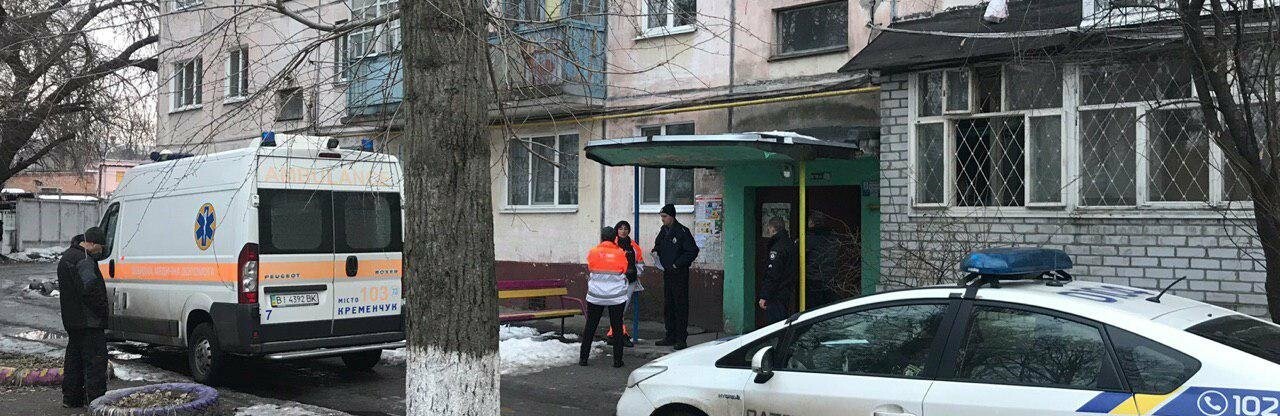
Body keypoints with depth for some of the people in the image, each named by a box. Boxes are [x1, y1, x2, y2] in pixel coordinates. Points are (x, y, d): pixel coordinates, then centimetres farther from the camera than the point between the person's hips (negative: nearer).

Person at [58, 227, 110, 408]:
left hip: (71, 319, 10)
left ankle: (71, 397, 23)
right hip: (88, 321, -10)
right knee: (96, 358, -8)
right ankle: (96, 400, -9)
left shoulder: (66, 257, 17)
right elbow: (90, 289, -25)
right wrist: (104, 310, -14)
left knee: (74, 357, 17)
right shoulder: (84, 260, -18)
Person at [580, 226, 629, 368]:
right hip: (616, 296, -1)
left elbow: (589, 268, 7)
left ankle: (583, 357, 12)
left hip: (595, 296, 1)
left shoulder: (593, 253, -4)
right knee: (617, 327, 7)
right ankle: (617, 360, 7)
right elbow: (625, 270, 1)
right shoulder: (620, 254, -7)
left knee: (590, 326, 10)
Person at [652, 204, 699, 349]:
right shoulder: (664, 230, 10)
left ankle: (681, 339, -1)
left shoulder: (682, 231, -12)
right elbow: (658, 246, 25)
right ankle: (671, 336, 20)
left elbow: (693, 251, -14)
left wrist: (677, 264, -17)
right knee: (668, 305, 12)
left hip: (680, 273, -8)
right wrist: (656, 251, 2)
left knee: (680, 305, -5)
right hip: (667, 272, 8)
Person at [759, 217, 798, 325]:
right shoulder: (791, 244, 15)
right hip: (788, 295, 10)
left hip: (777, 296, -10)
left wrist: (764, 296, -18)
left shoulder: (777, 248, -16)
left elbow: (772, 275, -20)